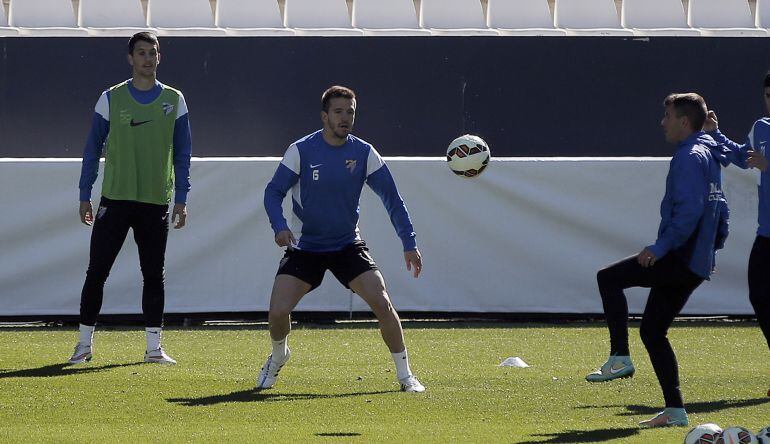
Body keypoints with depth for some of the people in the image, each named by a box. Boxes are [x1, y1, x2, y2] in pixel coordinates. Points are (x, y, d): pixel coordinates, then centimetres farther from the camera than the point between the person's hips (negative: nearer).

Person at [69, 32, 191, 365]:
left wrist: (181, 199, 2)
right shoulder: (111, 99, 2)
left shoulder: (173, 101, 6)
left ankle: (154, 347, 9)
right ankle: (85, 343, 7)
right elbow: (93, 150, 6)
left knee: (153, 275, 3)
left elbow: (182, 154, 8)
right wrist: (85, 196, 2)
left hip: (156, 202, 1)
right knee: (97, 271, -2)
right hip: (115, 198, -1)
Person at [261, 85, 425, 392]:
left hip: (348, 245, 1)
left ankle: (405, 375, -1)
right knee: (278, 312, -15)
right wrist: (280, 227, -27)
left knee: (382, 303, -17)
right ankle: (279, 356, 21)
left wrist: (409, 244, -9)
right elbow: (274, 192, -8)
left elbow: (391, 198, -3)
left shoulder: (364, 153, -7)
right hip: (304, 247, -1)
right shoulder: (301, 151, -11)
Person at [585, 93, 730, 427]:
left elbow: (689, 211, -24)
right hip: (697, 265, 10)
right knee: (652, 331, 11)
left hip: (681, 259, -10)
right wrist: (713, 248, 28)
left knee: (609, 278, -10)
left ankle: (620, 358, -13)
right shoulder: (708, 156, 20)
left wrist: (661, 247, -23)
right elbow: (719, 210, 26)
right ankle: (675, 410, 9)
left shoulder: (690, 158, -12)